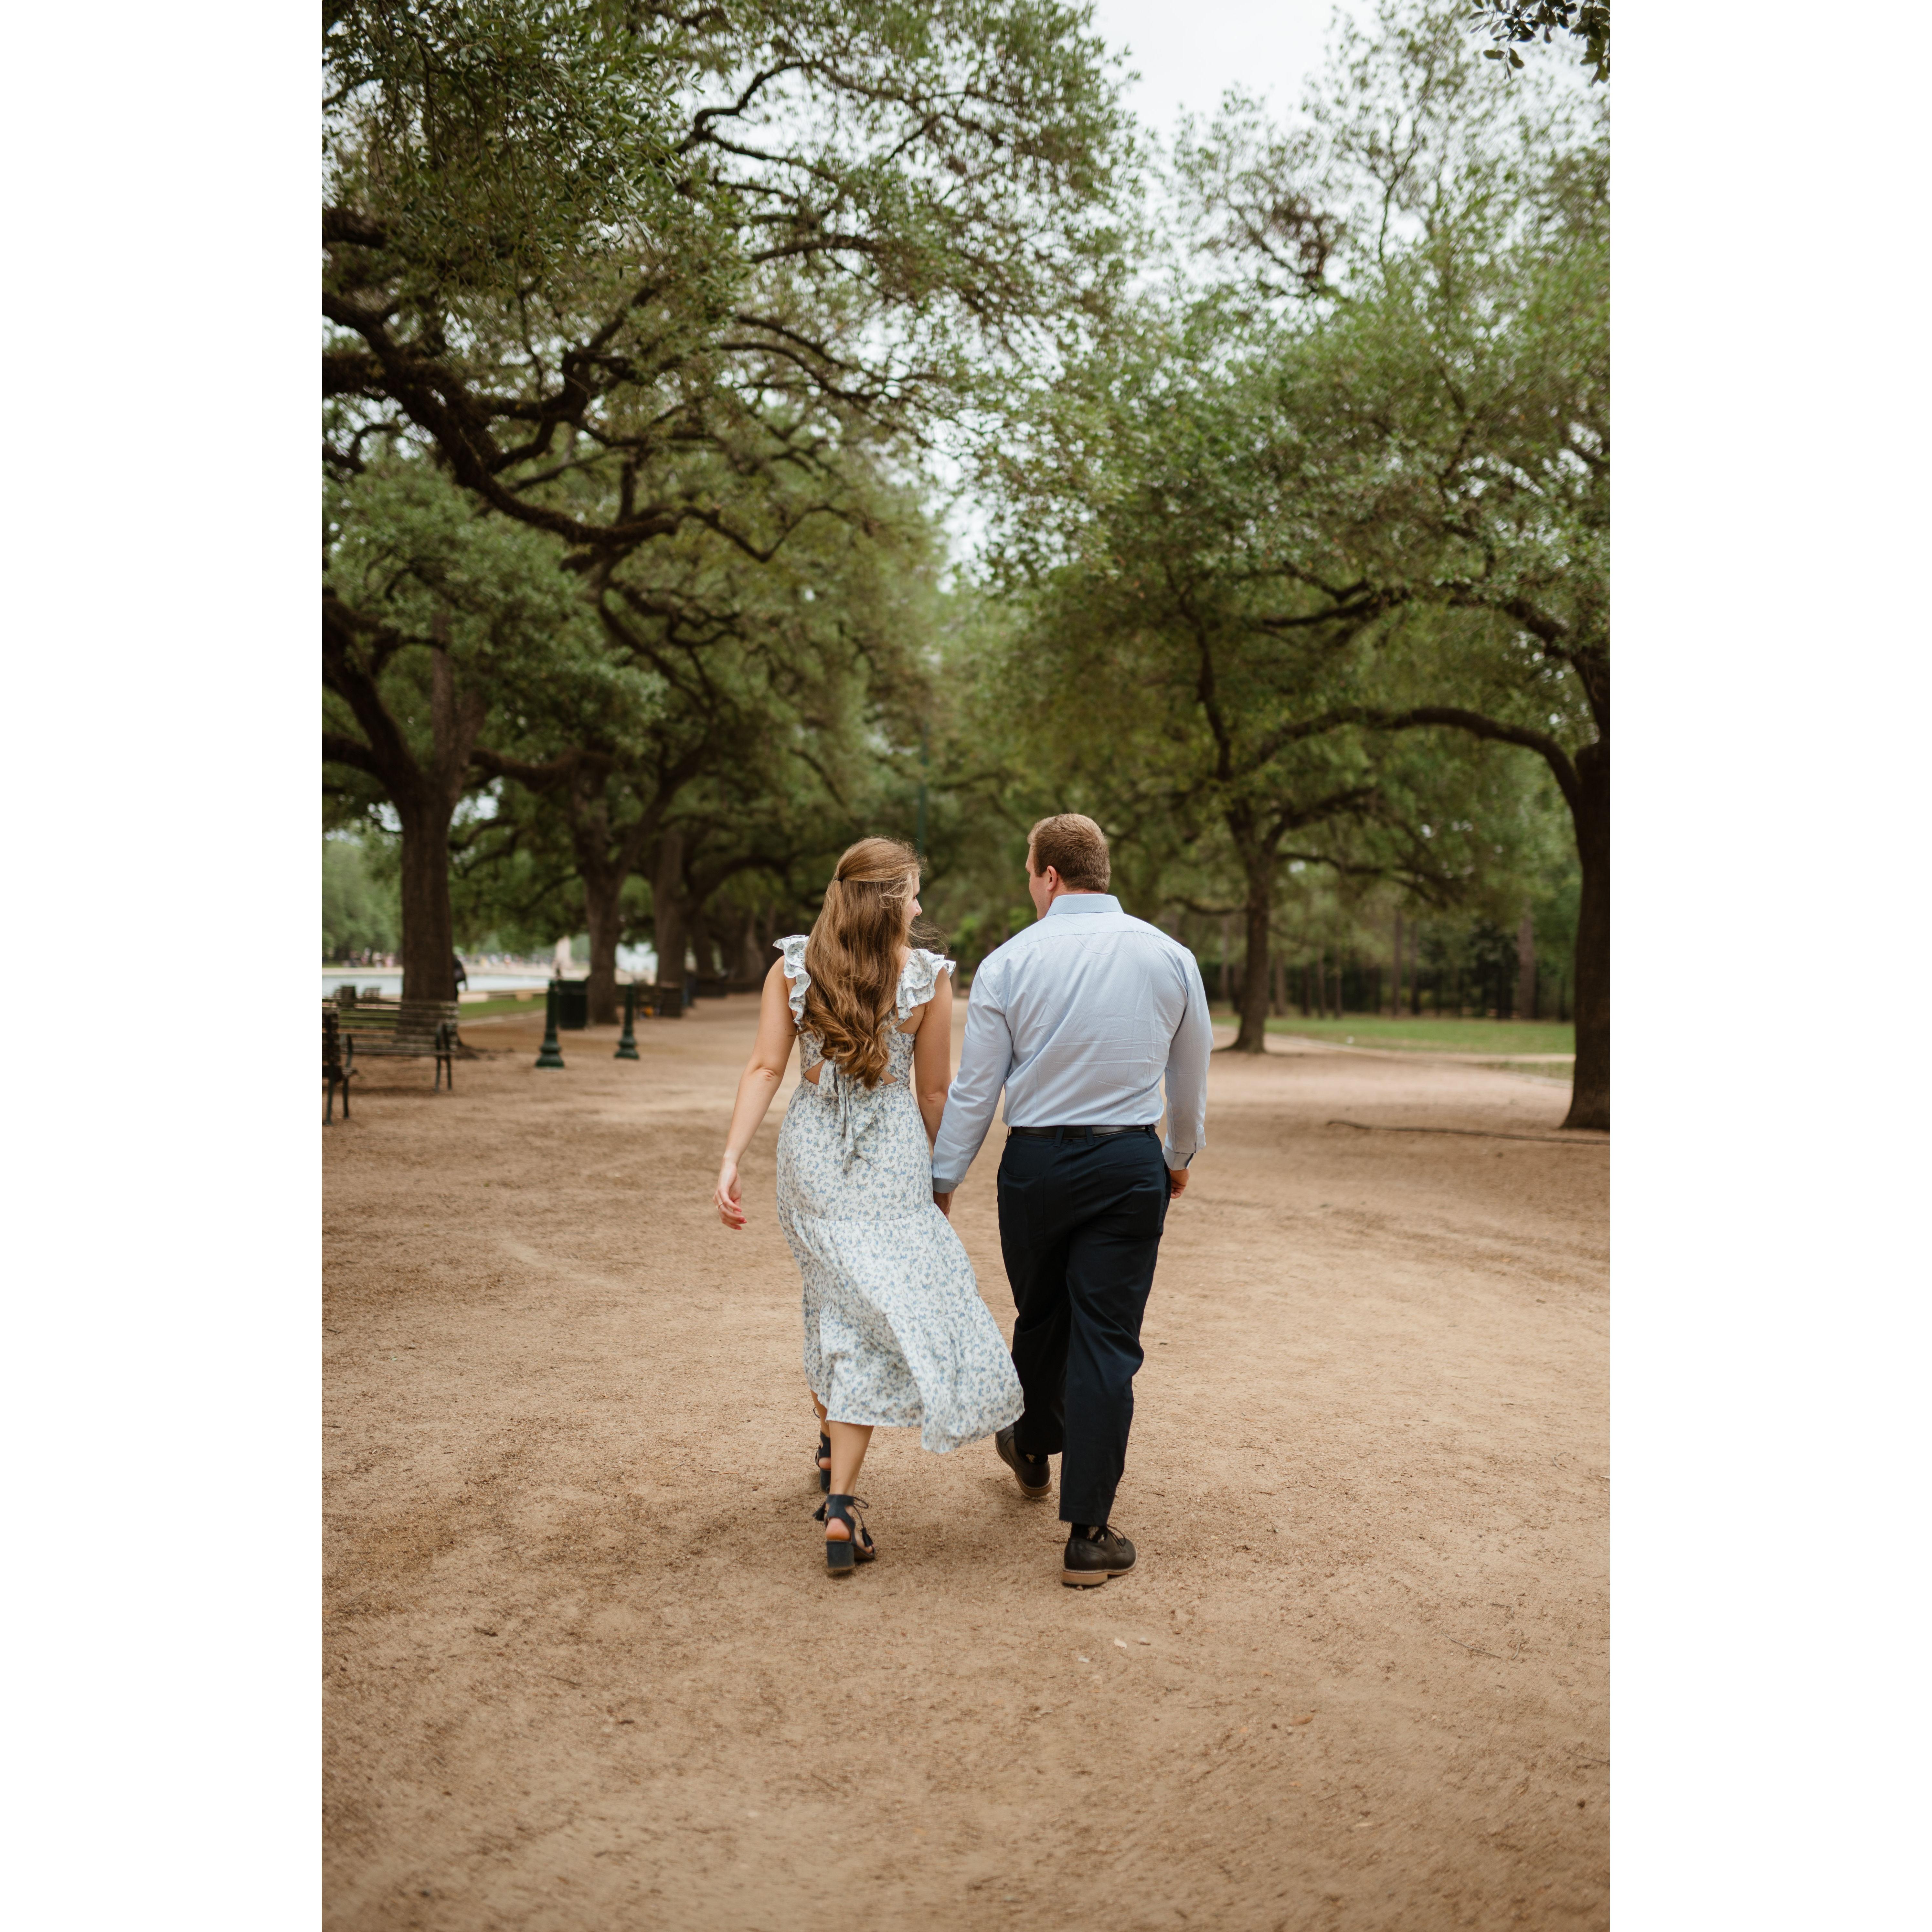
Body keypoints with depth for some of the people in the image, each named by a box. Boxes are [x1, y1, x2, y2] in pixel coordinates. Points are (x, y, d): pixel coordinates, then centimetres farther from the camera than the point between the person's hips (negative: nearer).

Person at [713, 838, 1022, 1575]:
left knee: (833, 1302, 24)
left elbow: (765, 1067, -7)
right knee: (878, 1322, 2)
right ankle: (840, 1502, -5)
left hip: (811, 1153, 3)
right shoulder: (928, 976, -6)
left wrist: (731, 1162, -8)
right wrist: (939, 1174, 13)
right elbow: (933, 1091, 1)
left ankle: (832, 1444, 41)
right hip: (891, 1159, -3)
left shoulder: (792, 965, 0)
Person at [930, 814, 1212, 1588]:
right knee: (1107, 1342, 2)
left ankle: (1033, 1450, 47)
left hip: (1036, 1161, 0)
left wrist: (942, 1183, 7)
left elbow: (974, 1088, -4)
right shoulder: (1170, 957, 1)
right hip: (1132, 1163, 0)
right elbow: (1191, 1076, 12)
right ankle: (1088, 1535, 3)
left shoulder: (1009, 963, -6)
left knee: (1040, 1319, 21)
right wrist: (1181, 1154, 28)